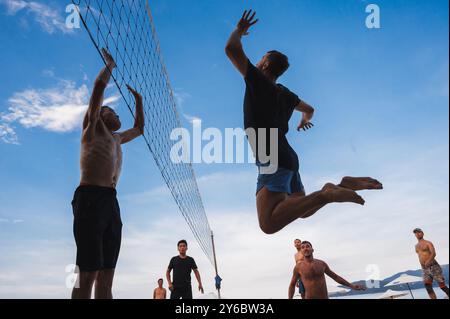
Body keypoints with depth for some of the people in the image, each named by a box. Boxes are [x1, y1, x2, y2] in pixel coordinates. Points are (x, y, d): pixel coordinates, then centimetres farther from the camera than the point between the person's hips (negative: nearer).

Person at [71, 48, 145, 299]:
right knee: (88, 273, -14)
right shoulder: (93, 128, 10)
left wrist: (138, 100, 42)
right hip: (90, 197, -7)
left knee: (106, 275, 1)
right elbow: (100, 86, 3)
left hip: (111, 201, 8)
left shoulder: (117, 138, 29)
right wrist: (110, 64, 18)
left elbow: (140, 128, 45)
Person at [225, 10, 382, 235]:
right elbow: (309, 109, 37)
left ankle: (325, 194, -26)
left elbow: (231, 49, -9)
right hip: (288, 159, 9)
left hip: (272, 162, -9)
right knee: (304, 212, 24)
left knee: (269, 224, -21)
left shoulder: (257, 81, -1)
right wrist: (305, 120, 59)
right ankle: (345, 185, 6)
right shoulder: (284, 93, 21)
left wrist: (239, 30, 12)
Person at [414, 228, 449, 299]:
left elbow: (433, 253, -19)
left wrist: (428, 261, -36)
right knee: (428, 287, -11)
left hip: (433, 267, -5)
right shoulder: (416, 246, 18)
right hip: (425, 270, 5)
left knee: (442, 286, -2)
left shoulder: (428, 243, -2)